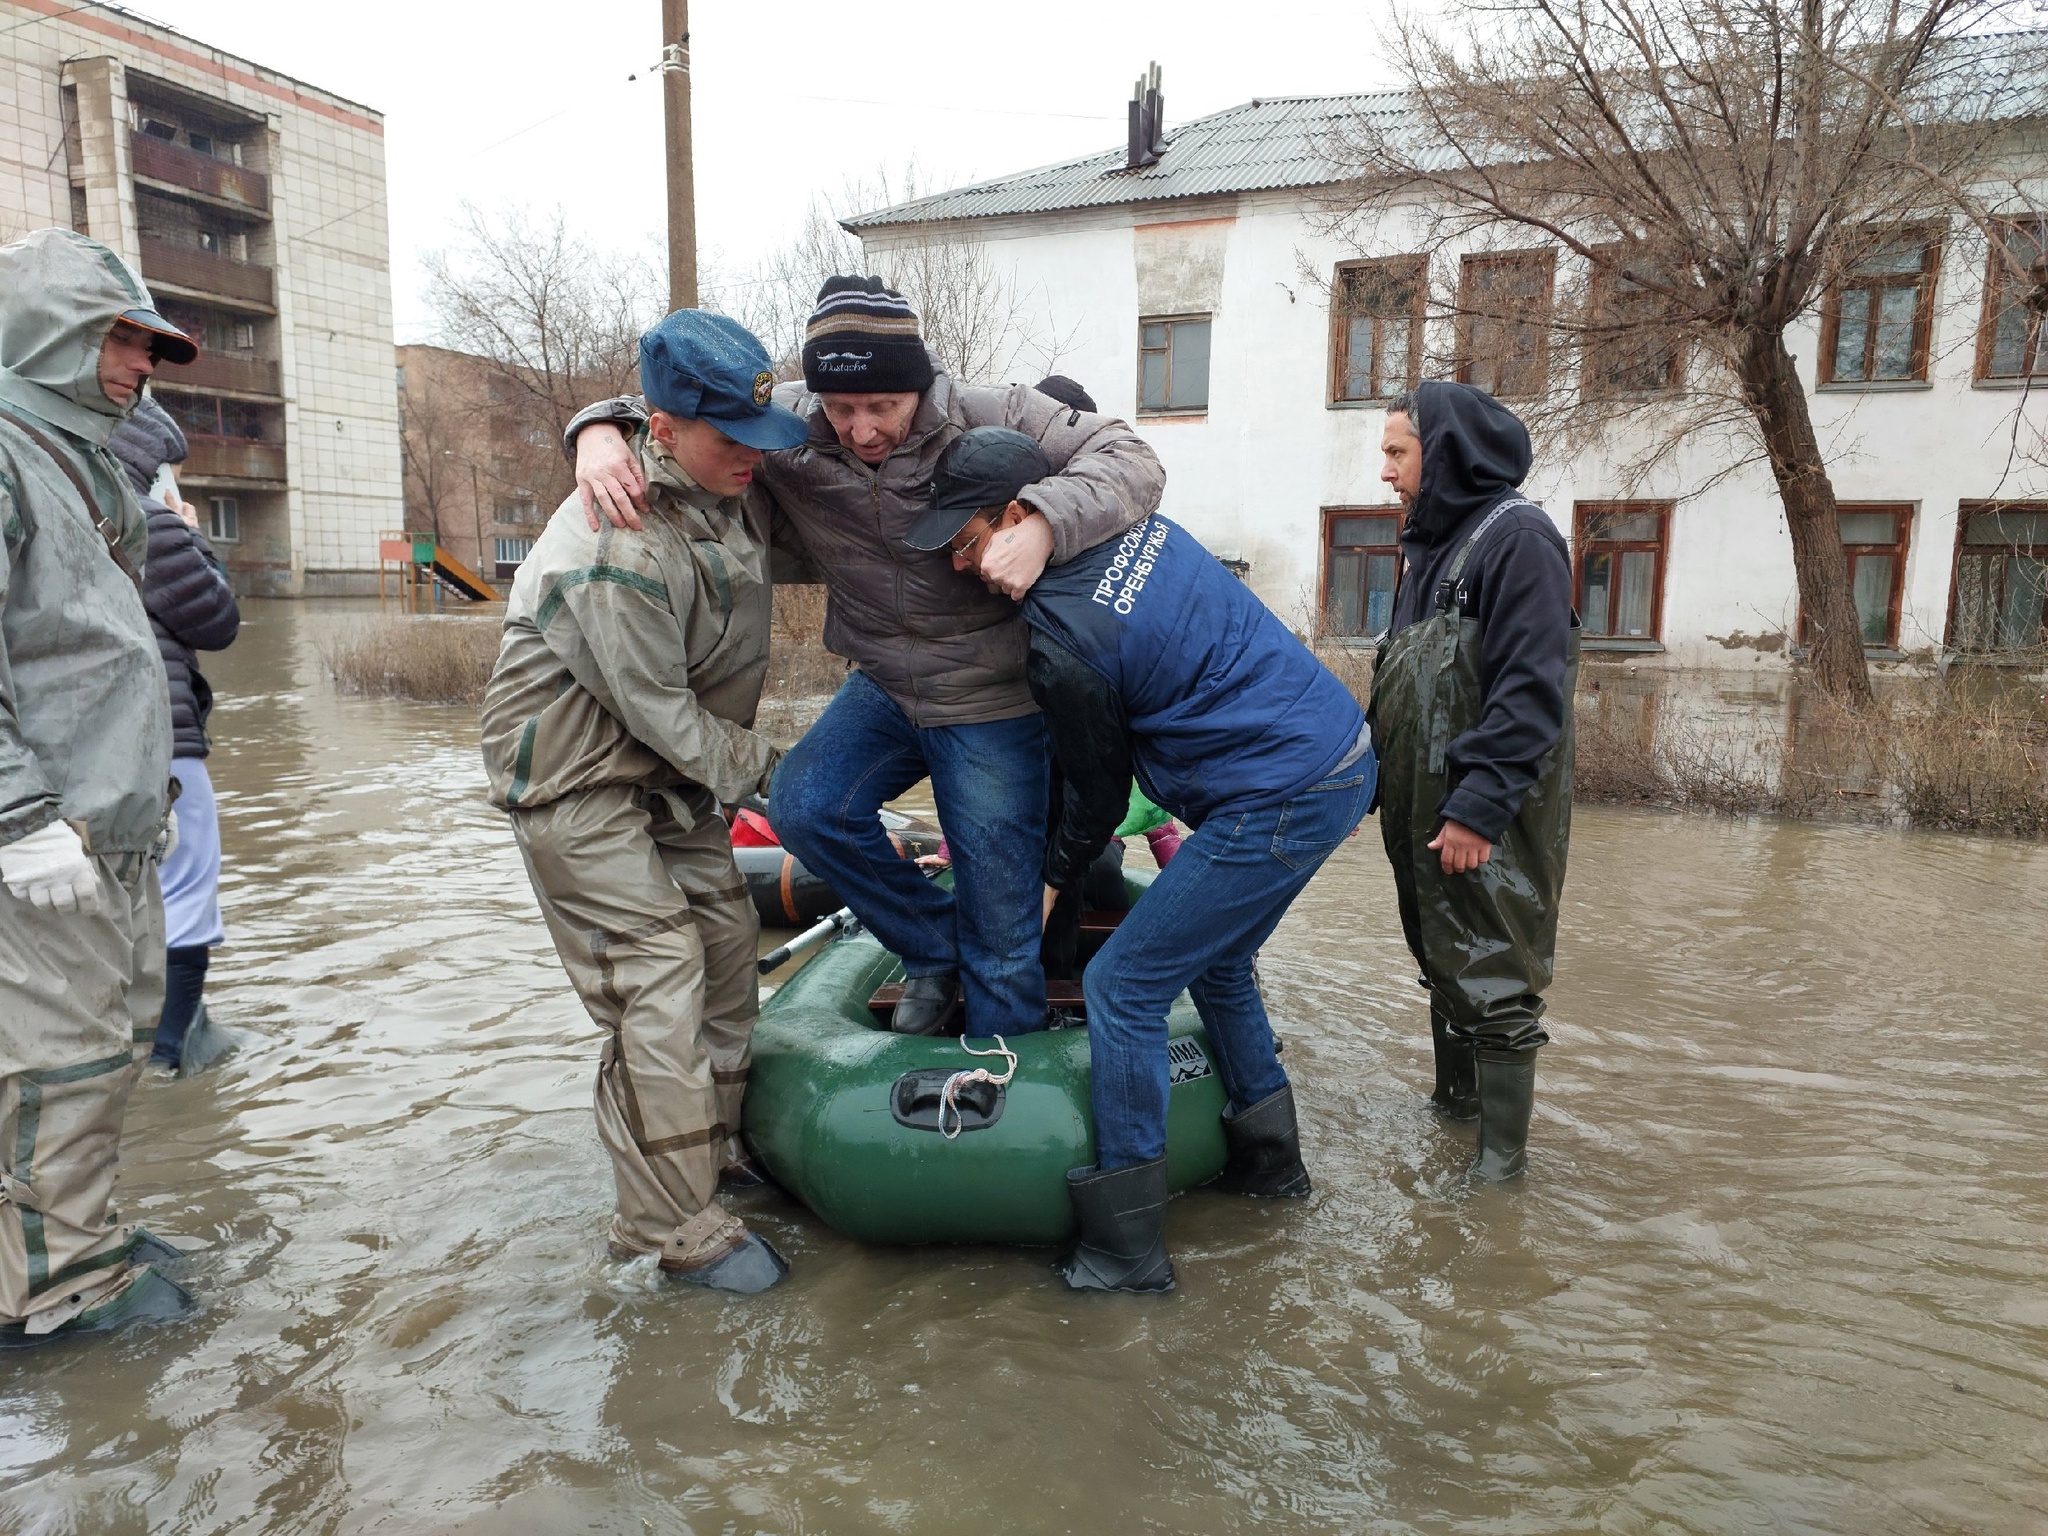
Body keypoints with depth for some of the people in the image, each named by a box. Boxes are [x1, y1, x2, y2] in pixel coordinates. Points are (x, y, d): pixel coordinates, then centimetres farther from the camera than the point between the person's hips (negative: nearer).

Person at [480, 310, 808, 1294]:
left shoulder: (737, 488, -3)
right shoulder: (621, 550, -30)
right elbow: (655, 705, -23)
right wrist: (759, 768, -11)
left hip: (665, 761, 9)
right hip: (575, 769, -9)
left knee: (725, 935, 12)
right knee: (658, 978, -11)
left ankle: (718, 1140, 31)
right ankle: (677, 1226, 0)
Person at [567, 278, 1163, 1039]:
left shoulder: (993, 419, -19)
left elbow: (1130, 460, -21)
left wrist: (1044, 524, -39)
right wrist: (601, 430, -21)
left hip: (993, 705, -4)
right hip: (884, 685, 5)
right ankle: (932, 946, 10)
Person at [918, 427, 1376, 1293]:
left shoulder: (1063, 636, -18)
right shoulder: (1137, 523, 5)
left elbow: (1099, 793, -5)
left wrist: (1053, 881, 13)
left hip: (1281, 802, -10)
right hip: (1346, 750, 10)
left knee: (1120, 987, -3)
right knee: (1213, 960, 24)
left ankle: (1124, 1249, 7)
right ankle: (1268, 1159, 39)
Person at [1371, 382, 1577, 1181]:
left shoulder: (1517, 537, -14)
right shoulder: (1432, 543, 15)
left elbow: (1531, 690, -22)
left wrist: (1479, 805, -25)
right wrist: (1374, 775, 15)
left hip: (1487, 820, -9)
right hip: (1423, 811, 9)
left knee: (1493, 977, -1)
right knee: (1442, 961, 19)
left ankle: (1501, 1153, 11)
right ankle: (1454, 1100, 36)